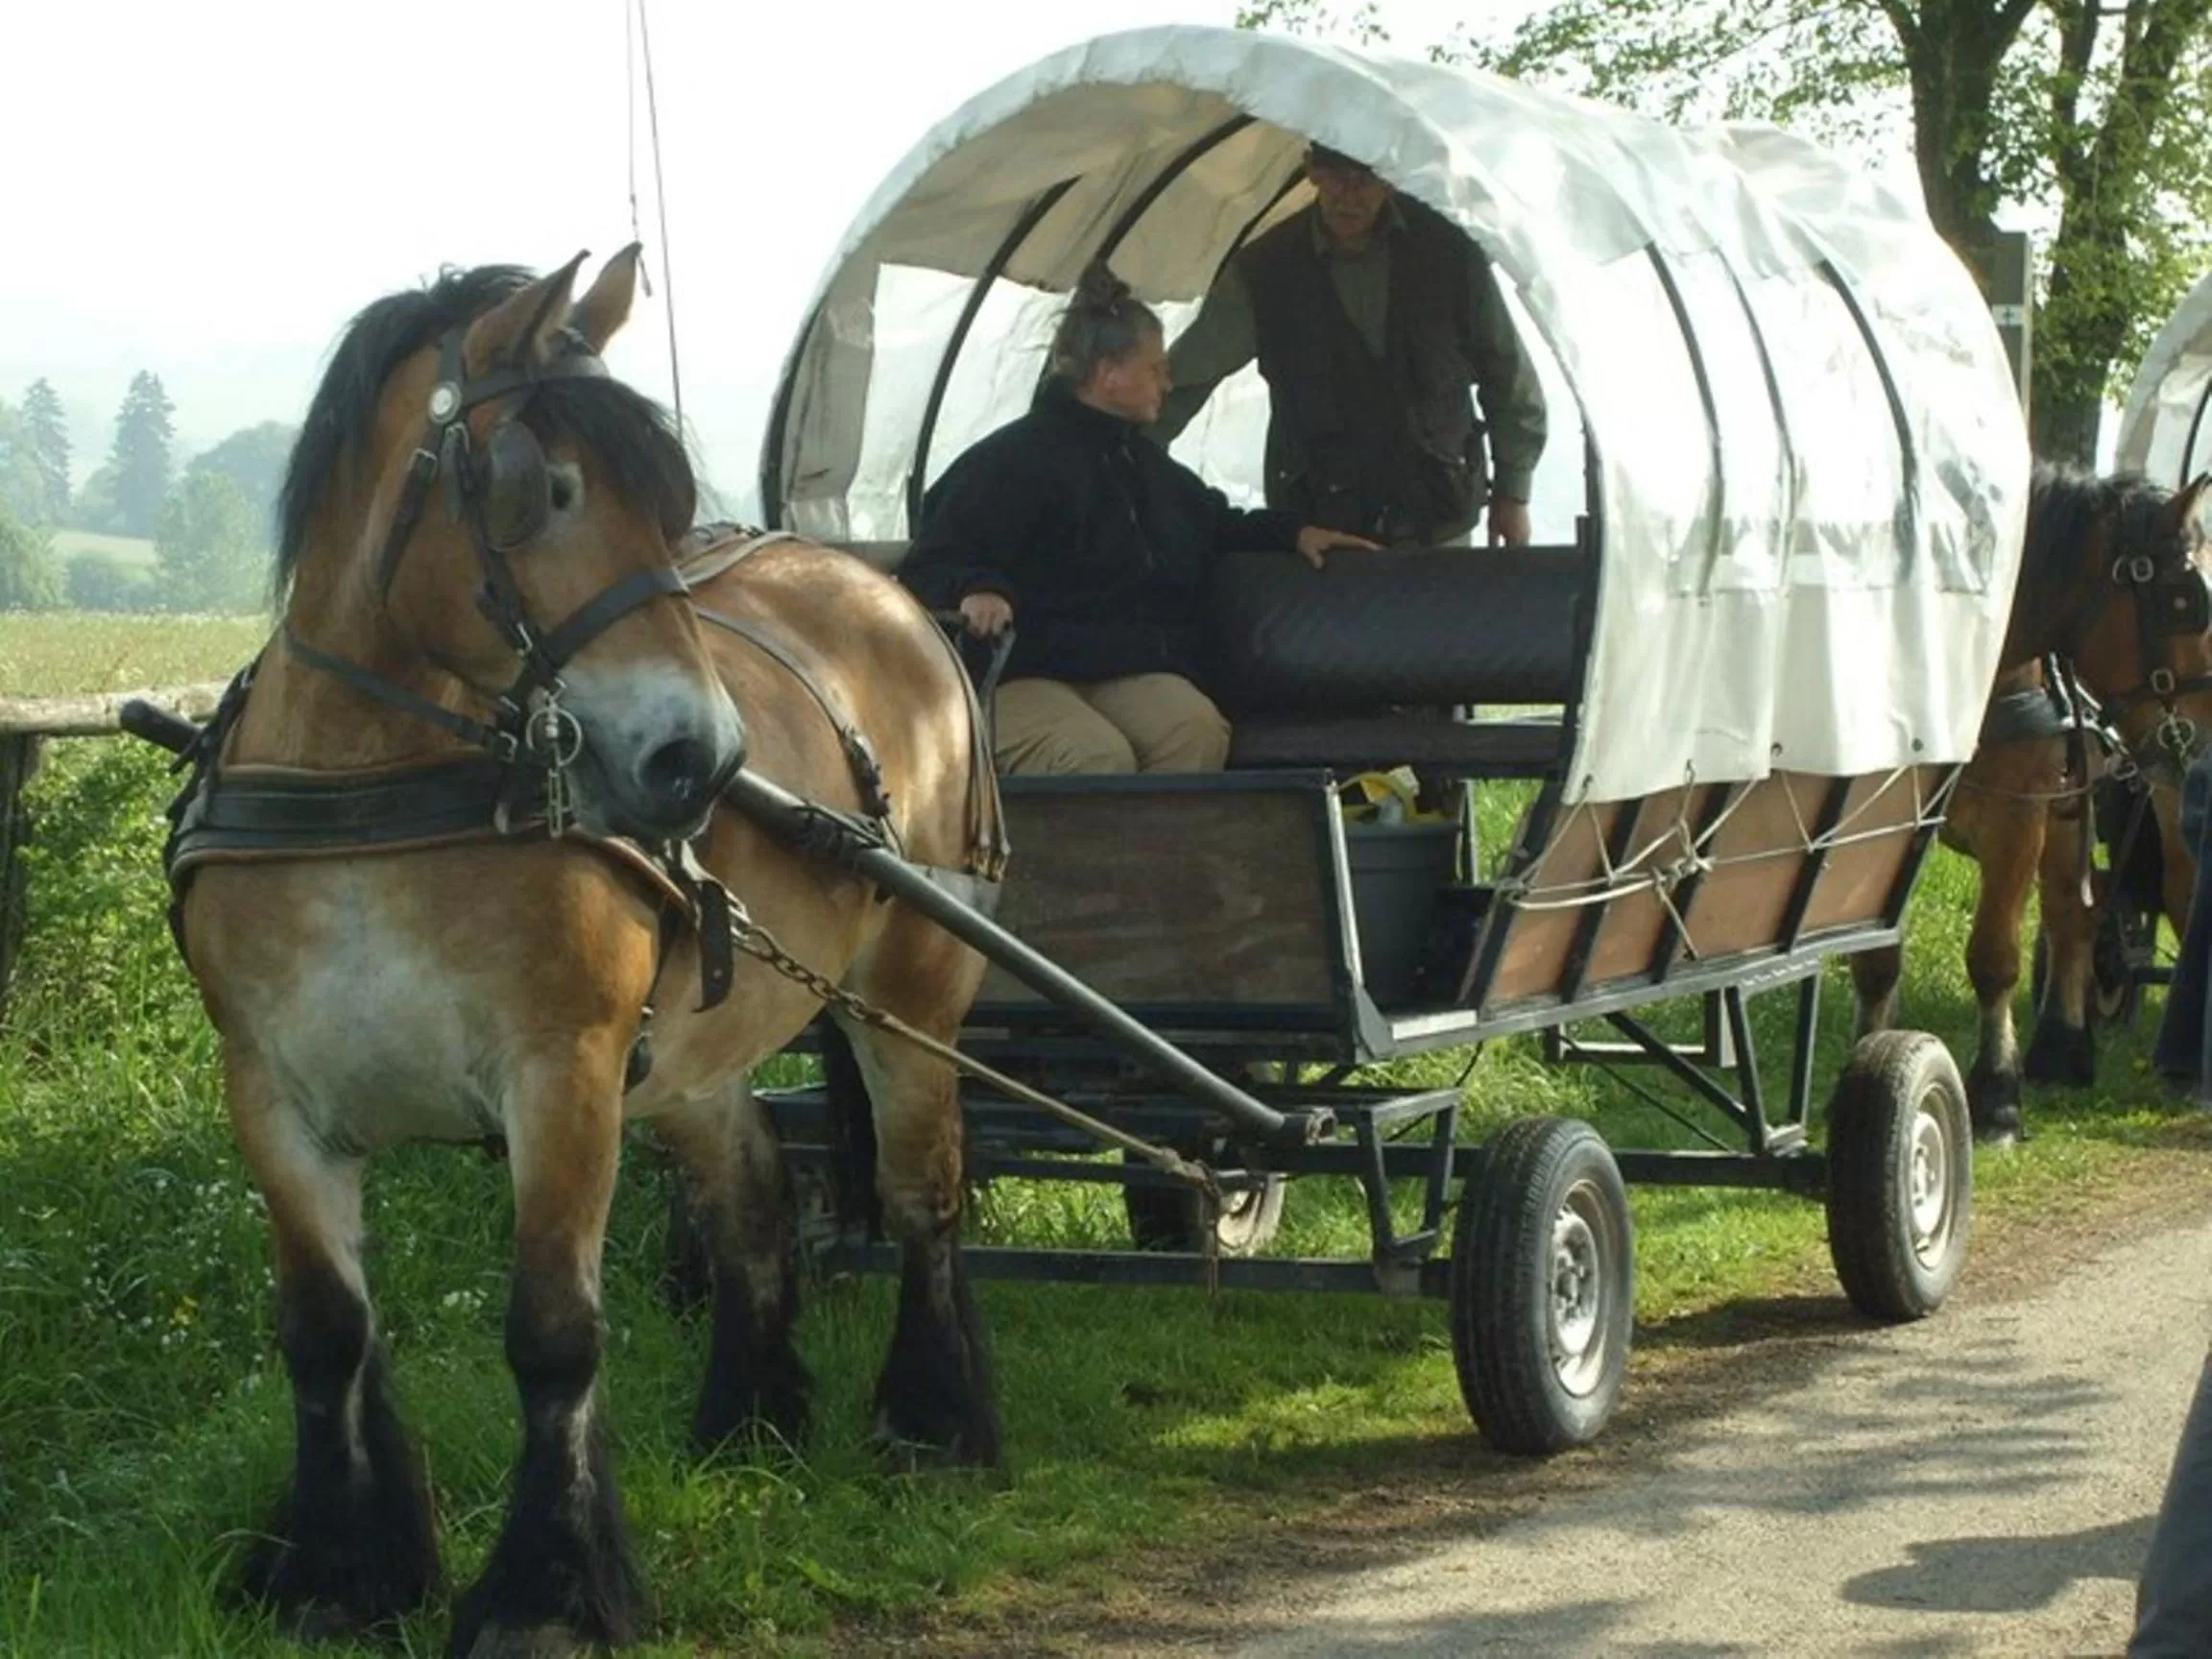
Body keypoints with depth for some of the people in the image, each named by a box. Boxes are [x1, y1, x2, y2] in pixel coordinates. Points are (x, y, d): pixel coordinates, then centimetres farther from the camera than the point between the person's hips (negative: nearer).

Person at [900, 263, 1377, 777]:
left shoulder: (1143, 461, 25)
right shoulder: (1011, 460, -2)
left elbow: (1216, 522, 45)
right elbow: (933, 565, -11)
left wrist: (1290, 532, 34)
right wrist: (976, 589, -32)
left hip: (1132, 676, 7)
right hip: (1021, 678, -7)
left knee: (1198, 729, -31)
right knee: (1099, 757, -41)